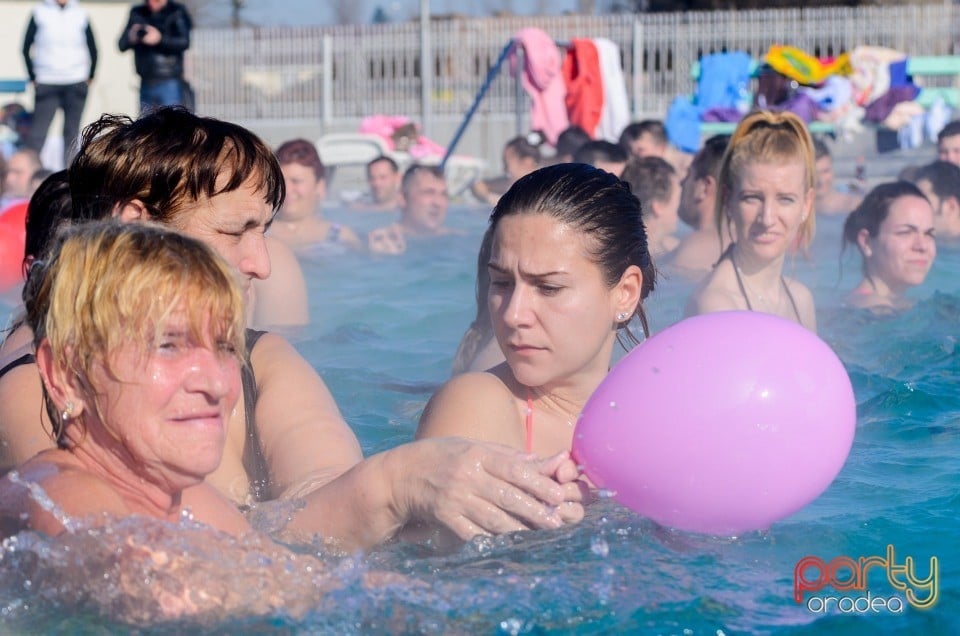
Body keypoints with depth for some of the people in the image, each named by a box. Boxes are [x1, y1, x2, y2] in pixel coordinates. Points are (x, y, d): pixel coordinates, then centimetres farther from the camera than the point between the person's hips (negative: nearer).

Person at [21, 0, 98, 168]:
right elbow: (26, 47, 4)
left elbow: (93, 49, 12)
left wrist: (90, 76, 7)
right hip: (46, 84, -2)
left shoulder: (81, 14, 5)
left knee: (72, 132, 4)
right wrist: (33, 77, 0)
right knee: (38, 131, -6)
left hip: (76, 84, 2)